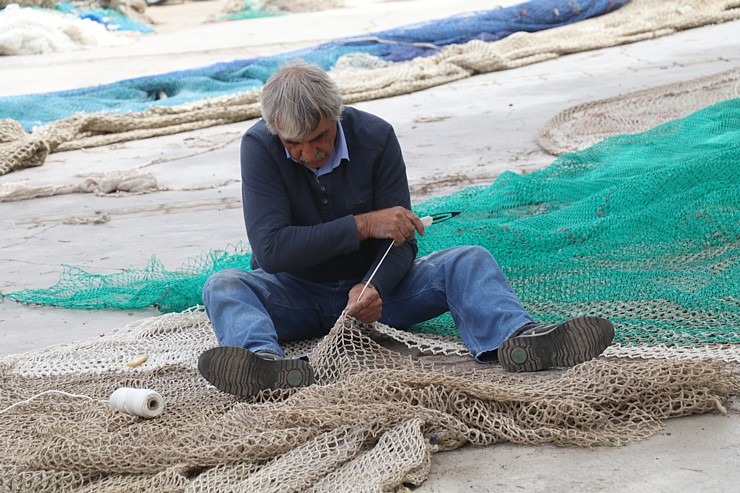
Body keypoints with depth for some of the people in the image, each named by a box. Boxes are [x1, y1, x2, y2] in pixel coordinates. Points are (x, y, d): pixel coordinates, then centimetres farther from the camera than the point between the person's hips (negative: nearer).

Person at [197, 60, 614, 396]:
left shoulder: (376, 137, -12)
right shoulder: (259, 148, -16)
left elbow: (400, 243, -10)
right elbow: (270, 249, -25)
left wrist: (373, 288, -33)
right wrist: (363, 226, -29)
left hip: (372, 287, 2)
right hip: (298, 295, -1)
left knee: (470, 262, -20)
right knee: (224, 286, -31)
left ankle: (515, 337, -51)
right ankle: (268, 363, -63)